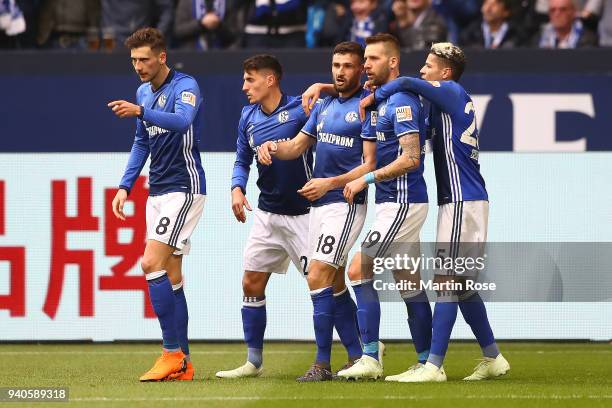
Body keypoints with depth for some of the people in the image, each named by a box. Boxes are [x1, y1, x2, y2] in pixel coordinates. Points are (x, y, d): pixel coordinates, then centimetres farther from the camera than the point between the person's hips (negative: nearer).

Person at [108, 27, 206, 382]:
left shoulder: (185, 86, -12)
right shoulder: (143, 93, 13)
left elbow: (182, 121, -33)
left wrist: (140, 111, -44)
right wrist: (126, 186, 15)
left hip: (184, 187, -8)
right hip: (158, 190, 8)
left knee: (152, 263, -18)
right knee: (170, 275, 6)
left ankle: (172, 352, -14)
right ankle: (183, 364, 8)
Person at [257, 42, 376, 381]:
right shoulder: (324, 106, 16)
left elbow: (370, 165, -13)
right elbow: (298, 146, 19)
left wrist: (330, 183, -22)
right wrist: (273, 147, -3)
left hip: (346, 204, -8)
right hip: (318, 204, 8)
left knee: (318, 278, -15)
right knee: (335, 284, 9)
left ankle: (322, 363, -13)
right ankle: (357, 357, 17)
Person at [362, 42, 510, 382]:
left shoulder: (452, 92, -10)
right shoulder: (453, 100, 18)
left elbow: (406, 83, -24)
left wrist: (374, 96, -9)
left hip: (462, 201, -10)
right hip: (463, 201, 10)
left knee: (447, 280, -11)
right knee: (462, 284, 14)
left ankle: (434, 366, -15)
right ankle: (493, 359, 18)